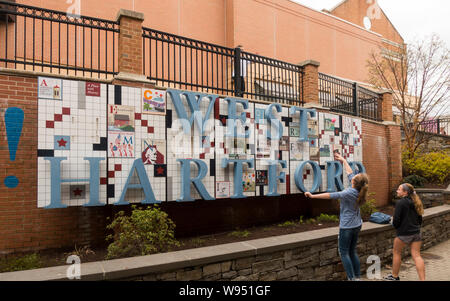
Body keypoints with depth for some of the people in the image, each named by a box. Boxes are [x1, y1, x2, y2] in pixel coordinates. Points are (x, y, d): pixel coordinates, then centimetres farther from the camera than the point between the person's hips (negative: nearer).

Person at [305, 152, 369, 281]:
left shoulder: (349, 193, -23)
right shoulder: (359, 190, -1)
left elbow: (331, 195, -29)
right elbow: (350, 173, 10)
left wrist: (313, 196, -28)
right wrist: (343, 160, 21)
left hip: (347, 226, -8)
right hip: (357, 225, 8)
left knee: (344, 252, 2)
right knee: (352, 251, 17)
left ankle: (352, 278, 4)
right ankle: (358, 277, 21)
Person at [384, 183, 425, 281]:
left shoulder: (400, 203, -14)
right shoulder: (416, 203, 9)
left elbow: (396, 219, -15)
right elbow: (420, 219, 15)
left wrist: (396, 226, 5)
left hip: (404, 233, -6)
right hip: (416, 232, 7)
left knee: (396, 252, 11)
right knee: (416, 255, 7)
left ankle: (394, 276, 22)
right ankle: (422, 279, 1)